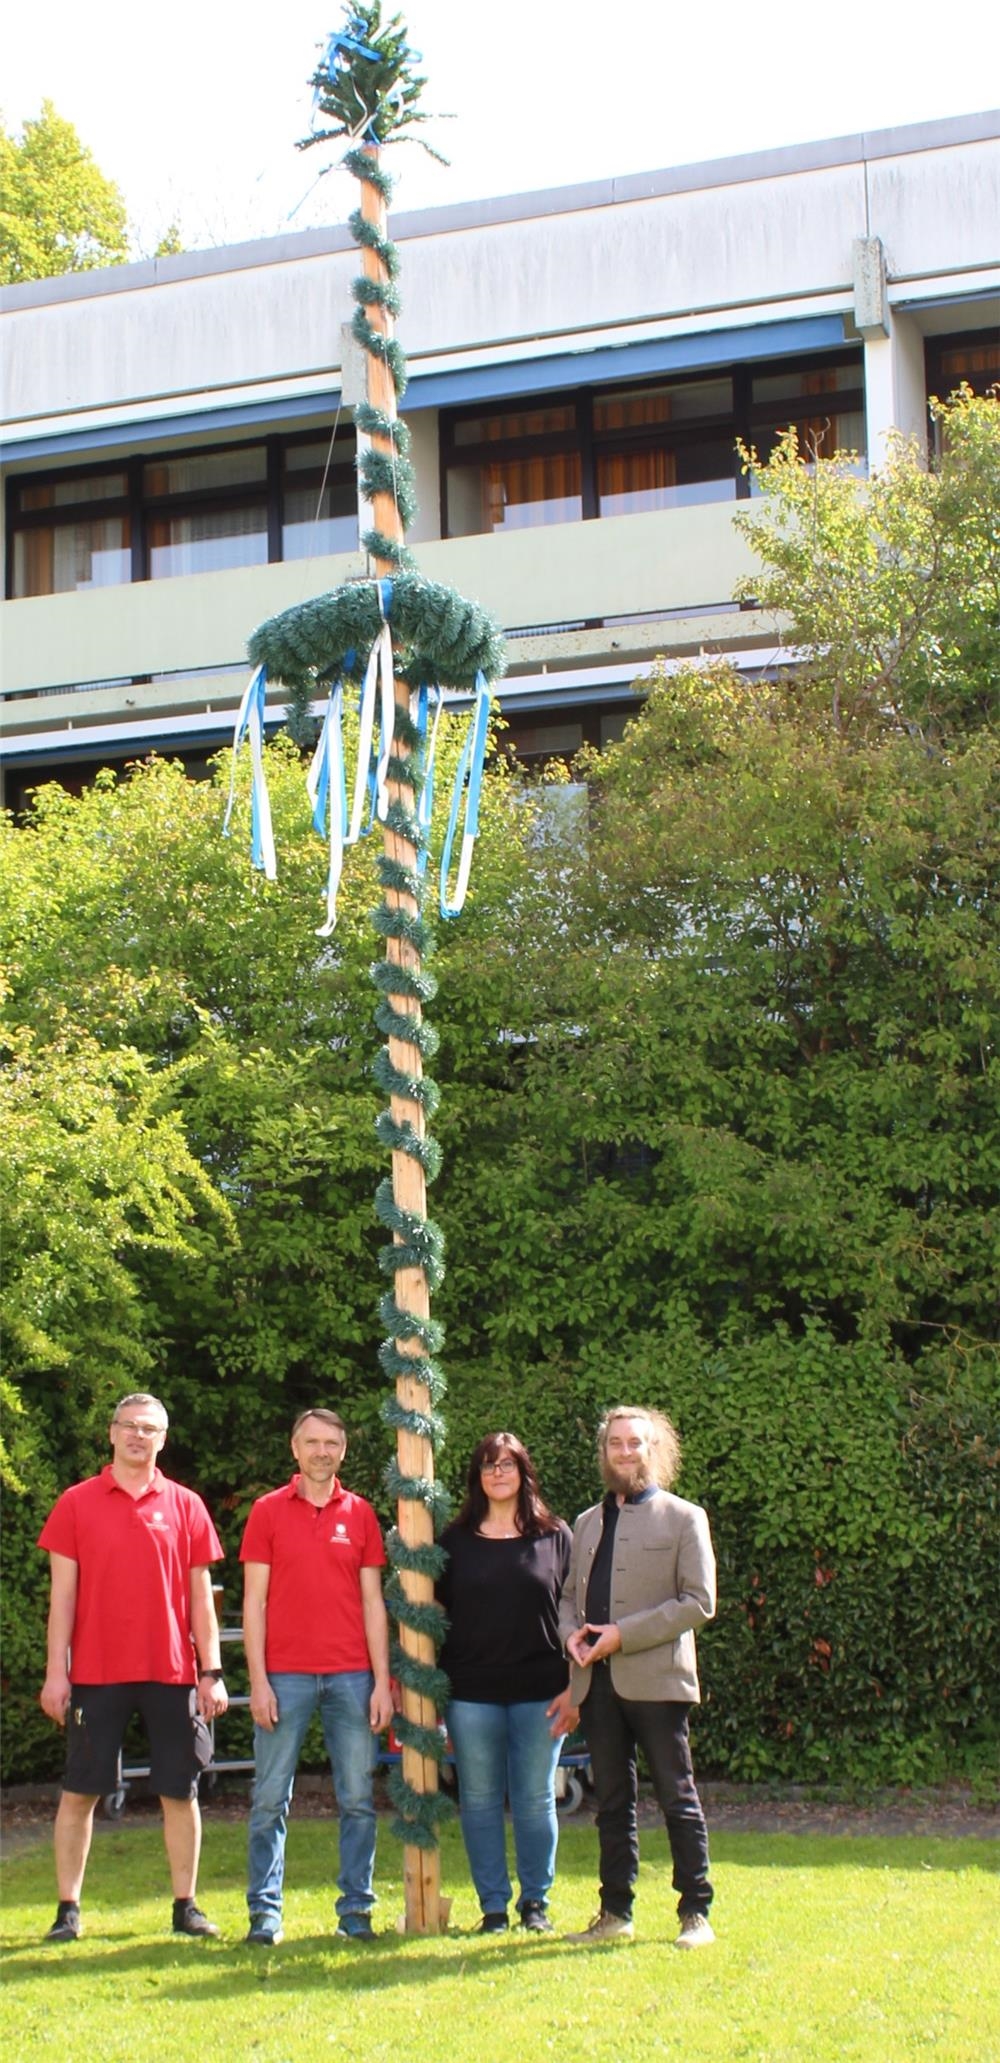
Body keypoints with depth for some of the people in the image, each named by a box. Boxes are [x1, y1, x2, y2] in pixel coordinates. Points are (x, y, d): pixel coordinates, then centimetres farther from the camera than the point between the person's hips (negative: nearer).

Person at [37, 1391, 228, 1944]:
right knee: (79, 1792, 3)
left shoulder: (185, 1506, 6)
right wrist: (56, 1671, -5)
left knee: (180, 1792, 5)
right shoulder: (77, 1503, 3)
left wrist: (211, 1672, 1)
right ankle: (68, 1908, 11)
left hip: (171, 1672, 1)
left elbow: (200, 1594, 7)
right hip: (97, 1672, -1)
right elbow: (63, 1592, 1)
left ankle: (186, 1905, 14)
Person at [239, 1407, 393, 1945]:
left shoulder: (360, 1514, 8)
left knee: (358, 1800, 4)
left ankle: (356, 1909, 13)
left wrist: (382, 1680, 2)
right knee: (270, 1800, 1)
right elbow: (254, 1600, 1)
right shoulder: (268, 1511, 3)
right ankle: (265, 1911, 9)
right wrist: (258, 1680, -7)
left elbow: (372, 1601, 9)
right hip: (285, 1675, -2)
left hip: (351, 1675, 2)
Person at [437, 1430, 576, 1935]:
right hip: (471, 1692, 1)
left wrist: (572, 1688, -3)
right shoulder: (456, 1541, 7)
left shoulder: (555, 1537, 5)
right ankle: (493, 1905, 13)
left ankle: (536, 1902, 15)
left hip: (539, 1693, -1)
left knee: (536, 1801, 4)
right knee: (479, 1801, 4)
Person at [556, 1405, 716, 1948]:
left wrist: (623, 1635, -14)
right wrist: (571, 1633, -1)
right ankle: (615, 1913, 16)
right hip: (597, 1680, 5)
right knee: (612, 1801, 10)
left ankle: (695, 1913, 5)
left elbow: (699, 1602, -7)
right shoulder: (588, 1522, 19)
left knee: (677, 1798, -1)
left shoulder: (683, 1518, 1)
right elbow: (570, 1595, 23)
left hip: (655, 1678, -5)